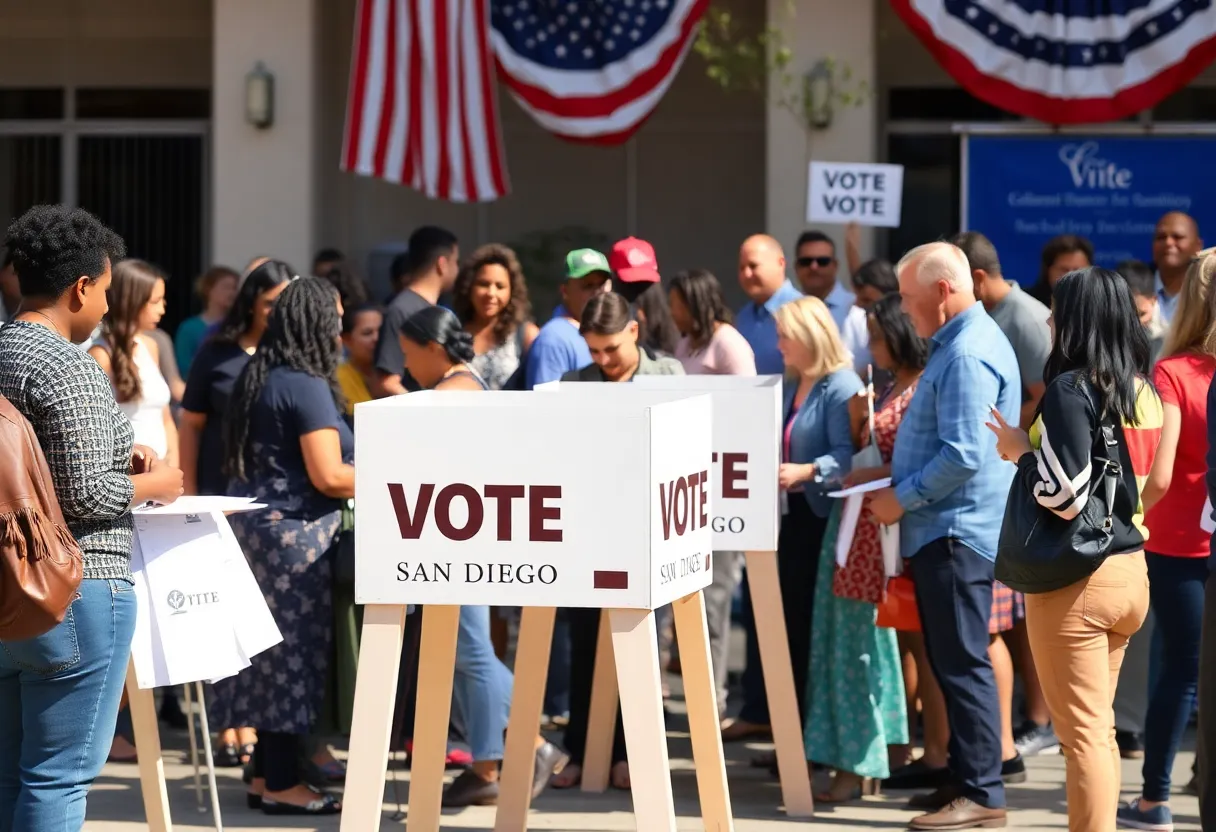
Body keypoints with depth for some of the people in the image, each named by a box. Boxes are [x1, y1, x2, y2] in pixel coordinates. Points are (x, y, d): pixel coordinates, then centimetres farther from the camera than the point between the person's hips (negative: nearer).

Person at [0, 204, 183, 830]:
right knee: (59, 777, -4)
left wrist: (112, 457, 18)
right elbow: (83, 496, -19)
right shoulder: (66, 368, -15)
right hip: (76, 592, -9)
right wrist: (152, 485, -2)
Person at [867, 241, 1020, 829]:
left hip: (956, 532, -11)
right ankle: (964, 776, 22)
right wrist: (892, 473, 15)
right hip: (940, 531, 11)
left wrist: (901, 498, -15)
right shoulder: (957, 344, 16)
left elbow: (963, 457, -25)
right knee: (951, 662, 15)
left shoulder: (968, 355, -18)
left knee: (962, 664, -7)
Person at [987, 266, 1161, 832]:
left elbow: (1066, 495, -21)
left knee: (1083, 732, -3)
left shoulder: (1071, 390, -15)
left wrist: (1019, 450, -5)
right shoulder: (1142, 391, 8)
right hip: (1130, 572, 8)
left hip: (1075, 579, -8)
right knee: (1099, 728, 17)